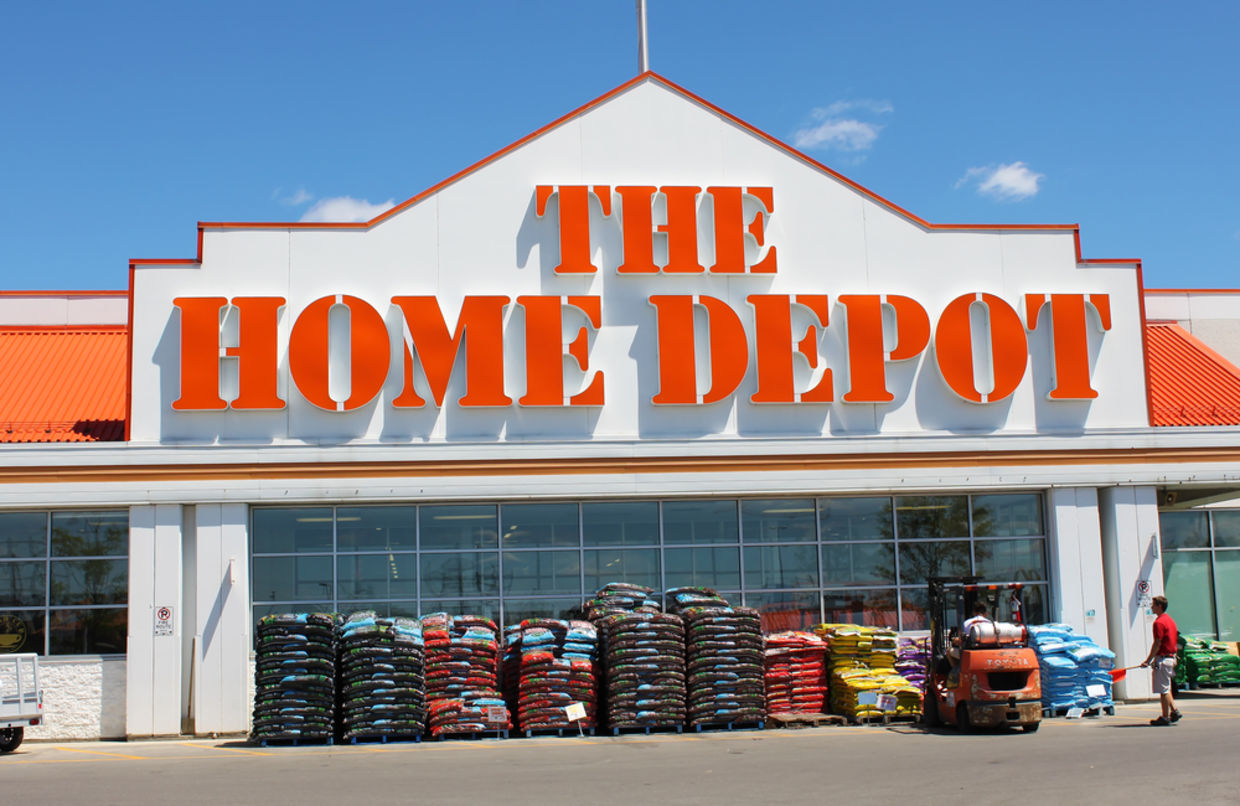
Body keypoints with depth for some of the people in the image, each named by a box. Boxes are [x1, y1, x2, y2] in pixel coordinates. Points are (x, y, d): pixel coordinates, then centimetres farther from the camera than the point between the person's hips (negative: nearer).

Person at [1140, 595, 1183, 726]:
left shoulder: (1159, 622, -16)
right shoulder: (1170, 620, 14)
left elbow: (1157, 644, -19)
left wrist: (1148, 660, -14)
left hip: (1162, 659, -9)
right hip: (1171, 657, 9)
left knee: (1163, 690, -4)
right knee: (1166, 689, 18)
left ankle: (1165, 717, -1)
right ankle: (1174, 711, 13)